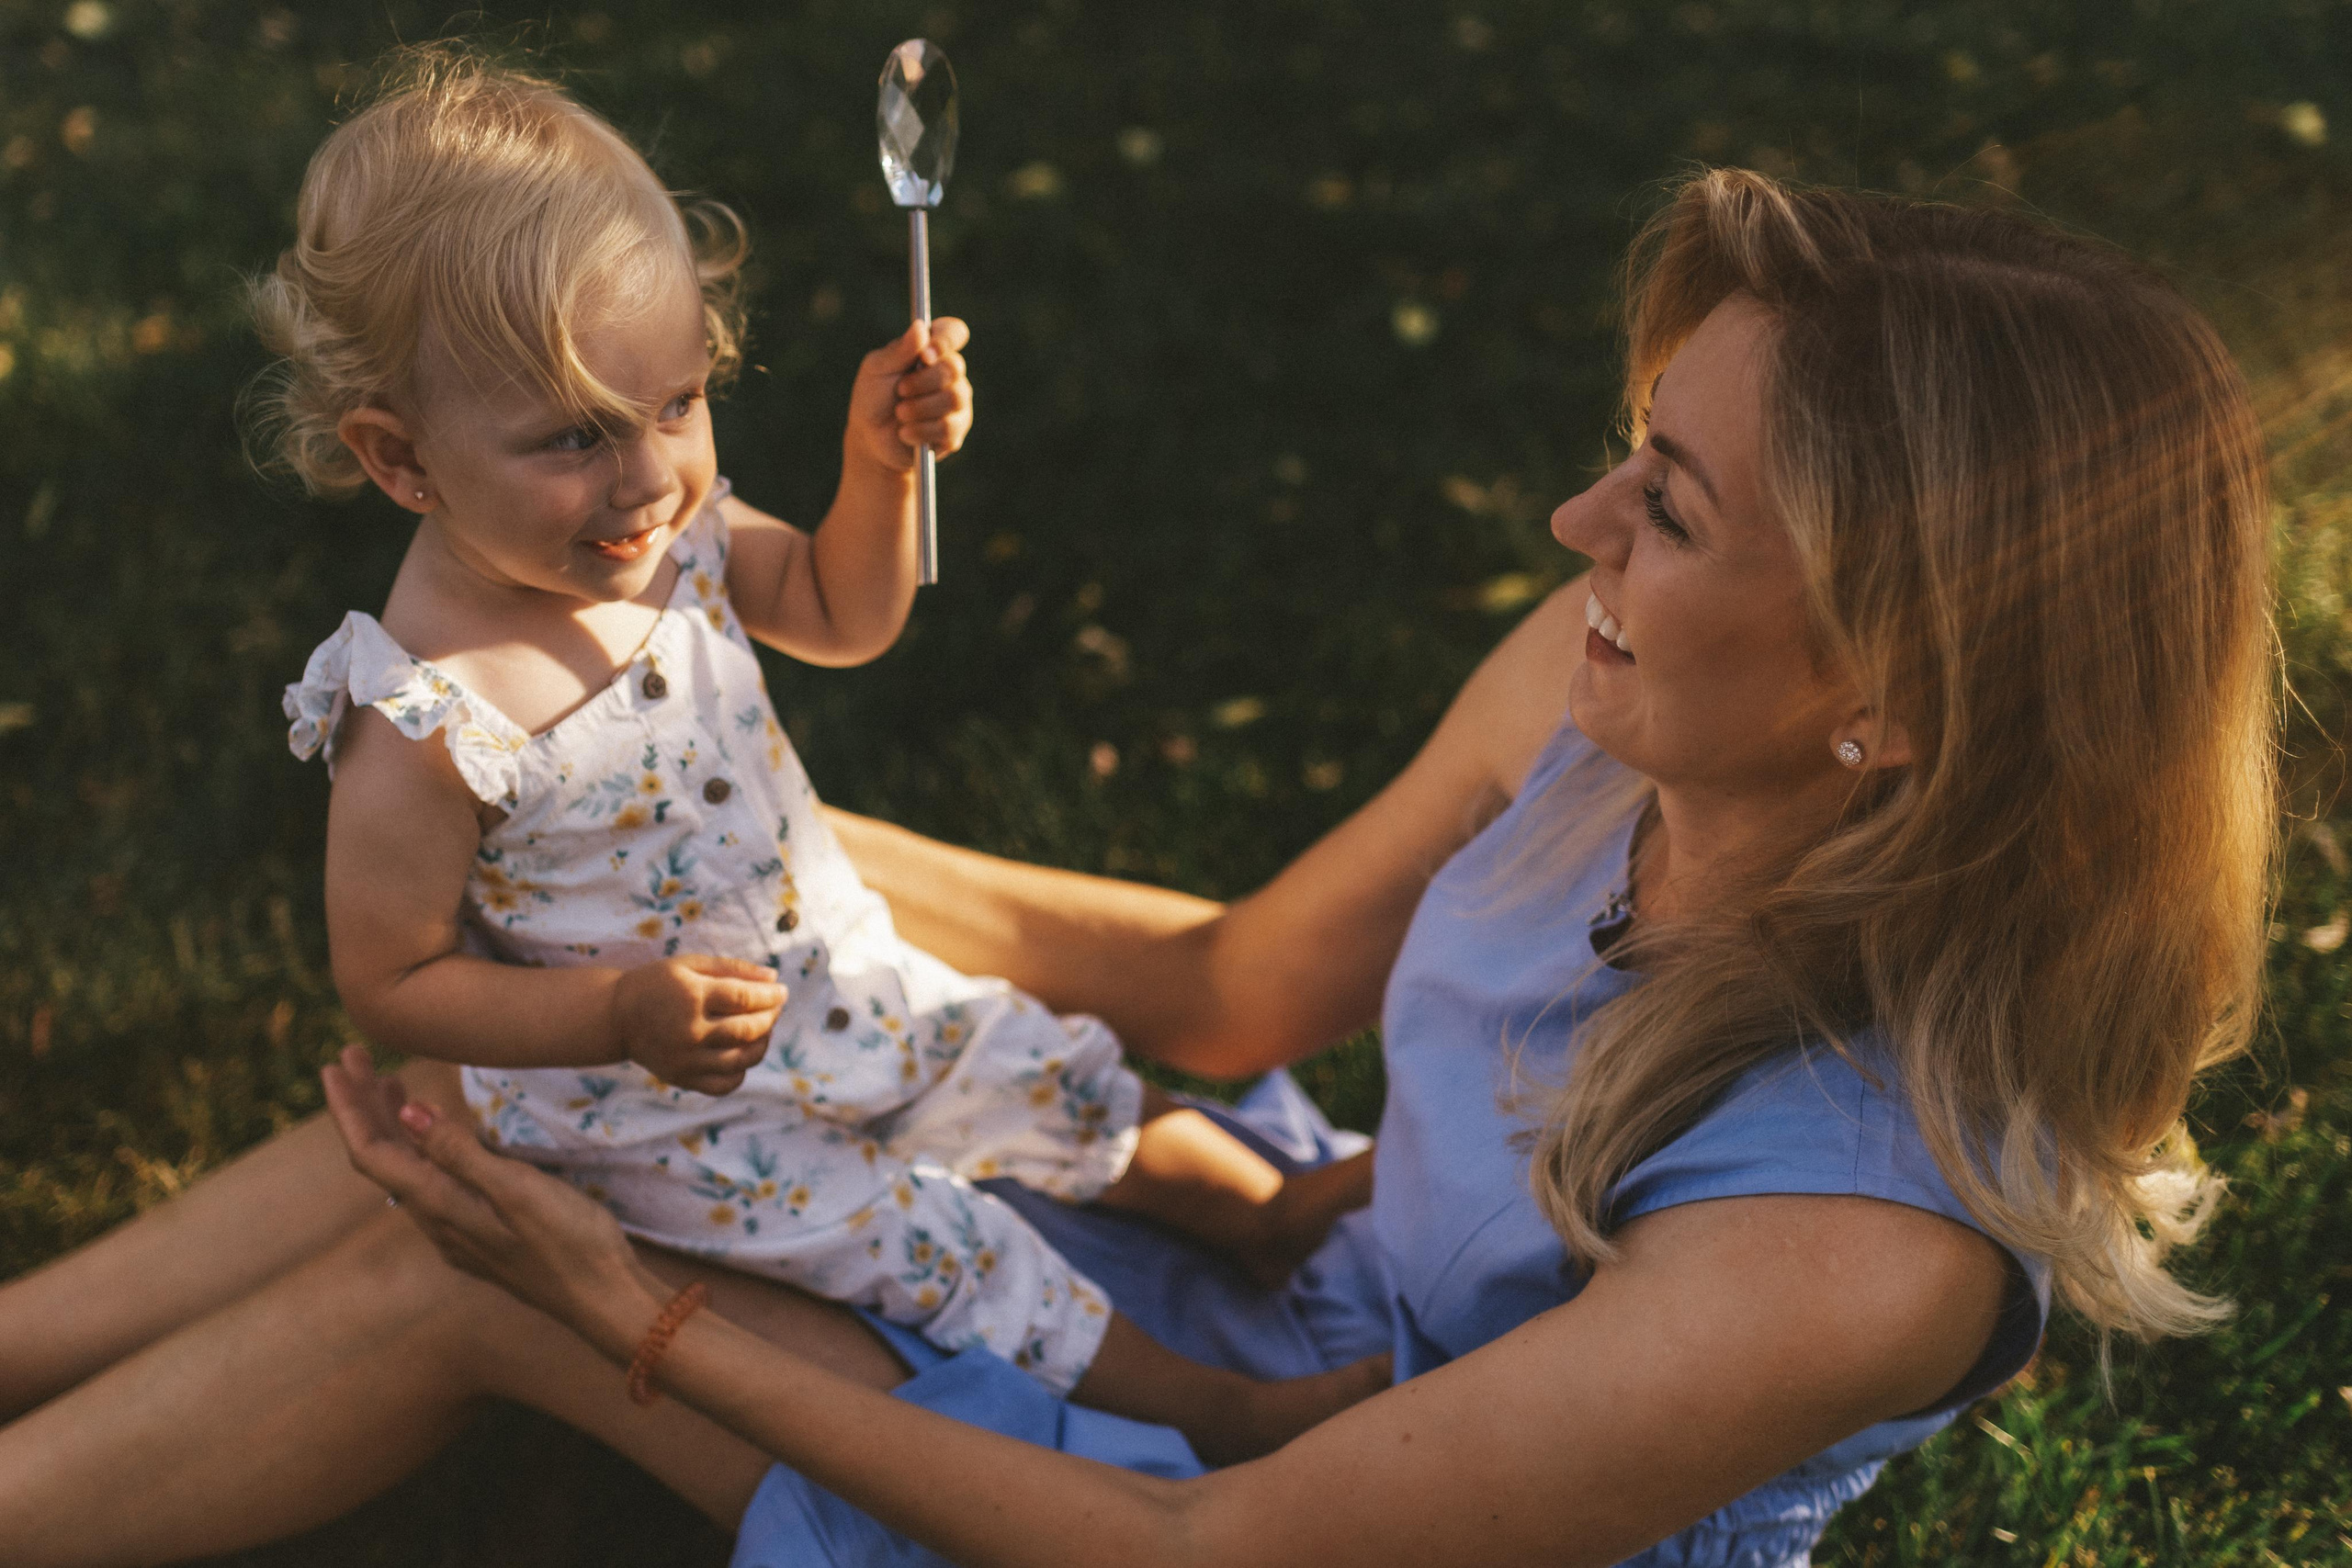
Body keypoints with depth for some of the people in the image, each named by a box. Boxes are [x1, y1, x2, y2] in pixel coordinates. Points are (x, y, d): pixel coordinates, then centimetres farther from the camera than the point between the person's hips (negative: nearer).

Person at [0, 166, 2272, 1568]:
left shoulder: (1845, 1249, -37)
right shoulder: (1597, 699, -17)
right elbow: (1239, 985, 2)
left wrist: (650, 1324, -20)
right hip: (1337, 1335, 6)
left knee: (461, 1269, -7)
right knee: (479, 1122, -1)